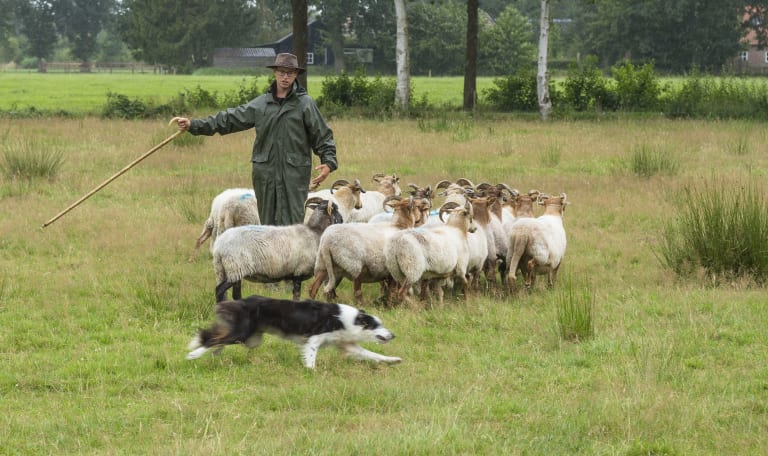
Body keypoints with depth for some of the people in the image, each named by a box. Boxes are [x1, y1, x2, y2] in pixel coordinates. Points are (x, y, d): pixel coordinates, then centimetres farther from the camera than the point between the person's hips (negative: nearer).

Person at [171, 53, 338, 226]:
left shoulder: (305, 103, 1)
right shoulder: (260, 104, 10)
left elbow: (323, 136, 3)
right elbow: (229, 119, 12)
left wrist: (328, 162, -12)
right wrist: (193, 124, 9)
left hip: (294, 175, -4)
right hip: (265, 173, 4)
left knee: (291, 224, -10)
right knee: (268, 224, 9)